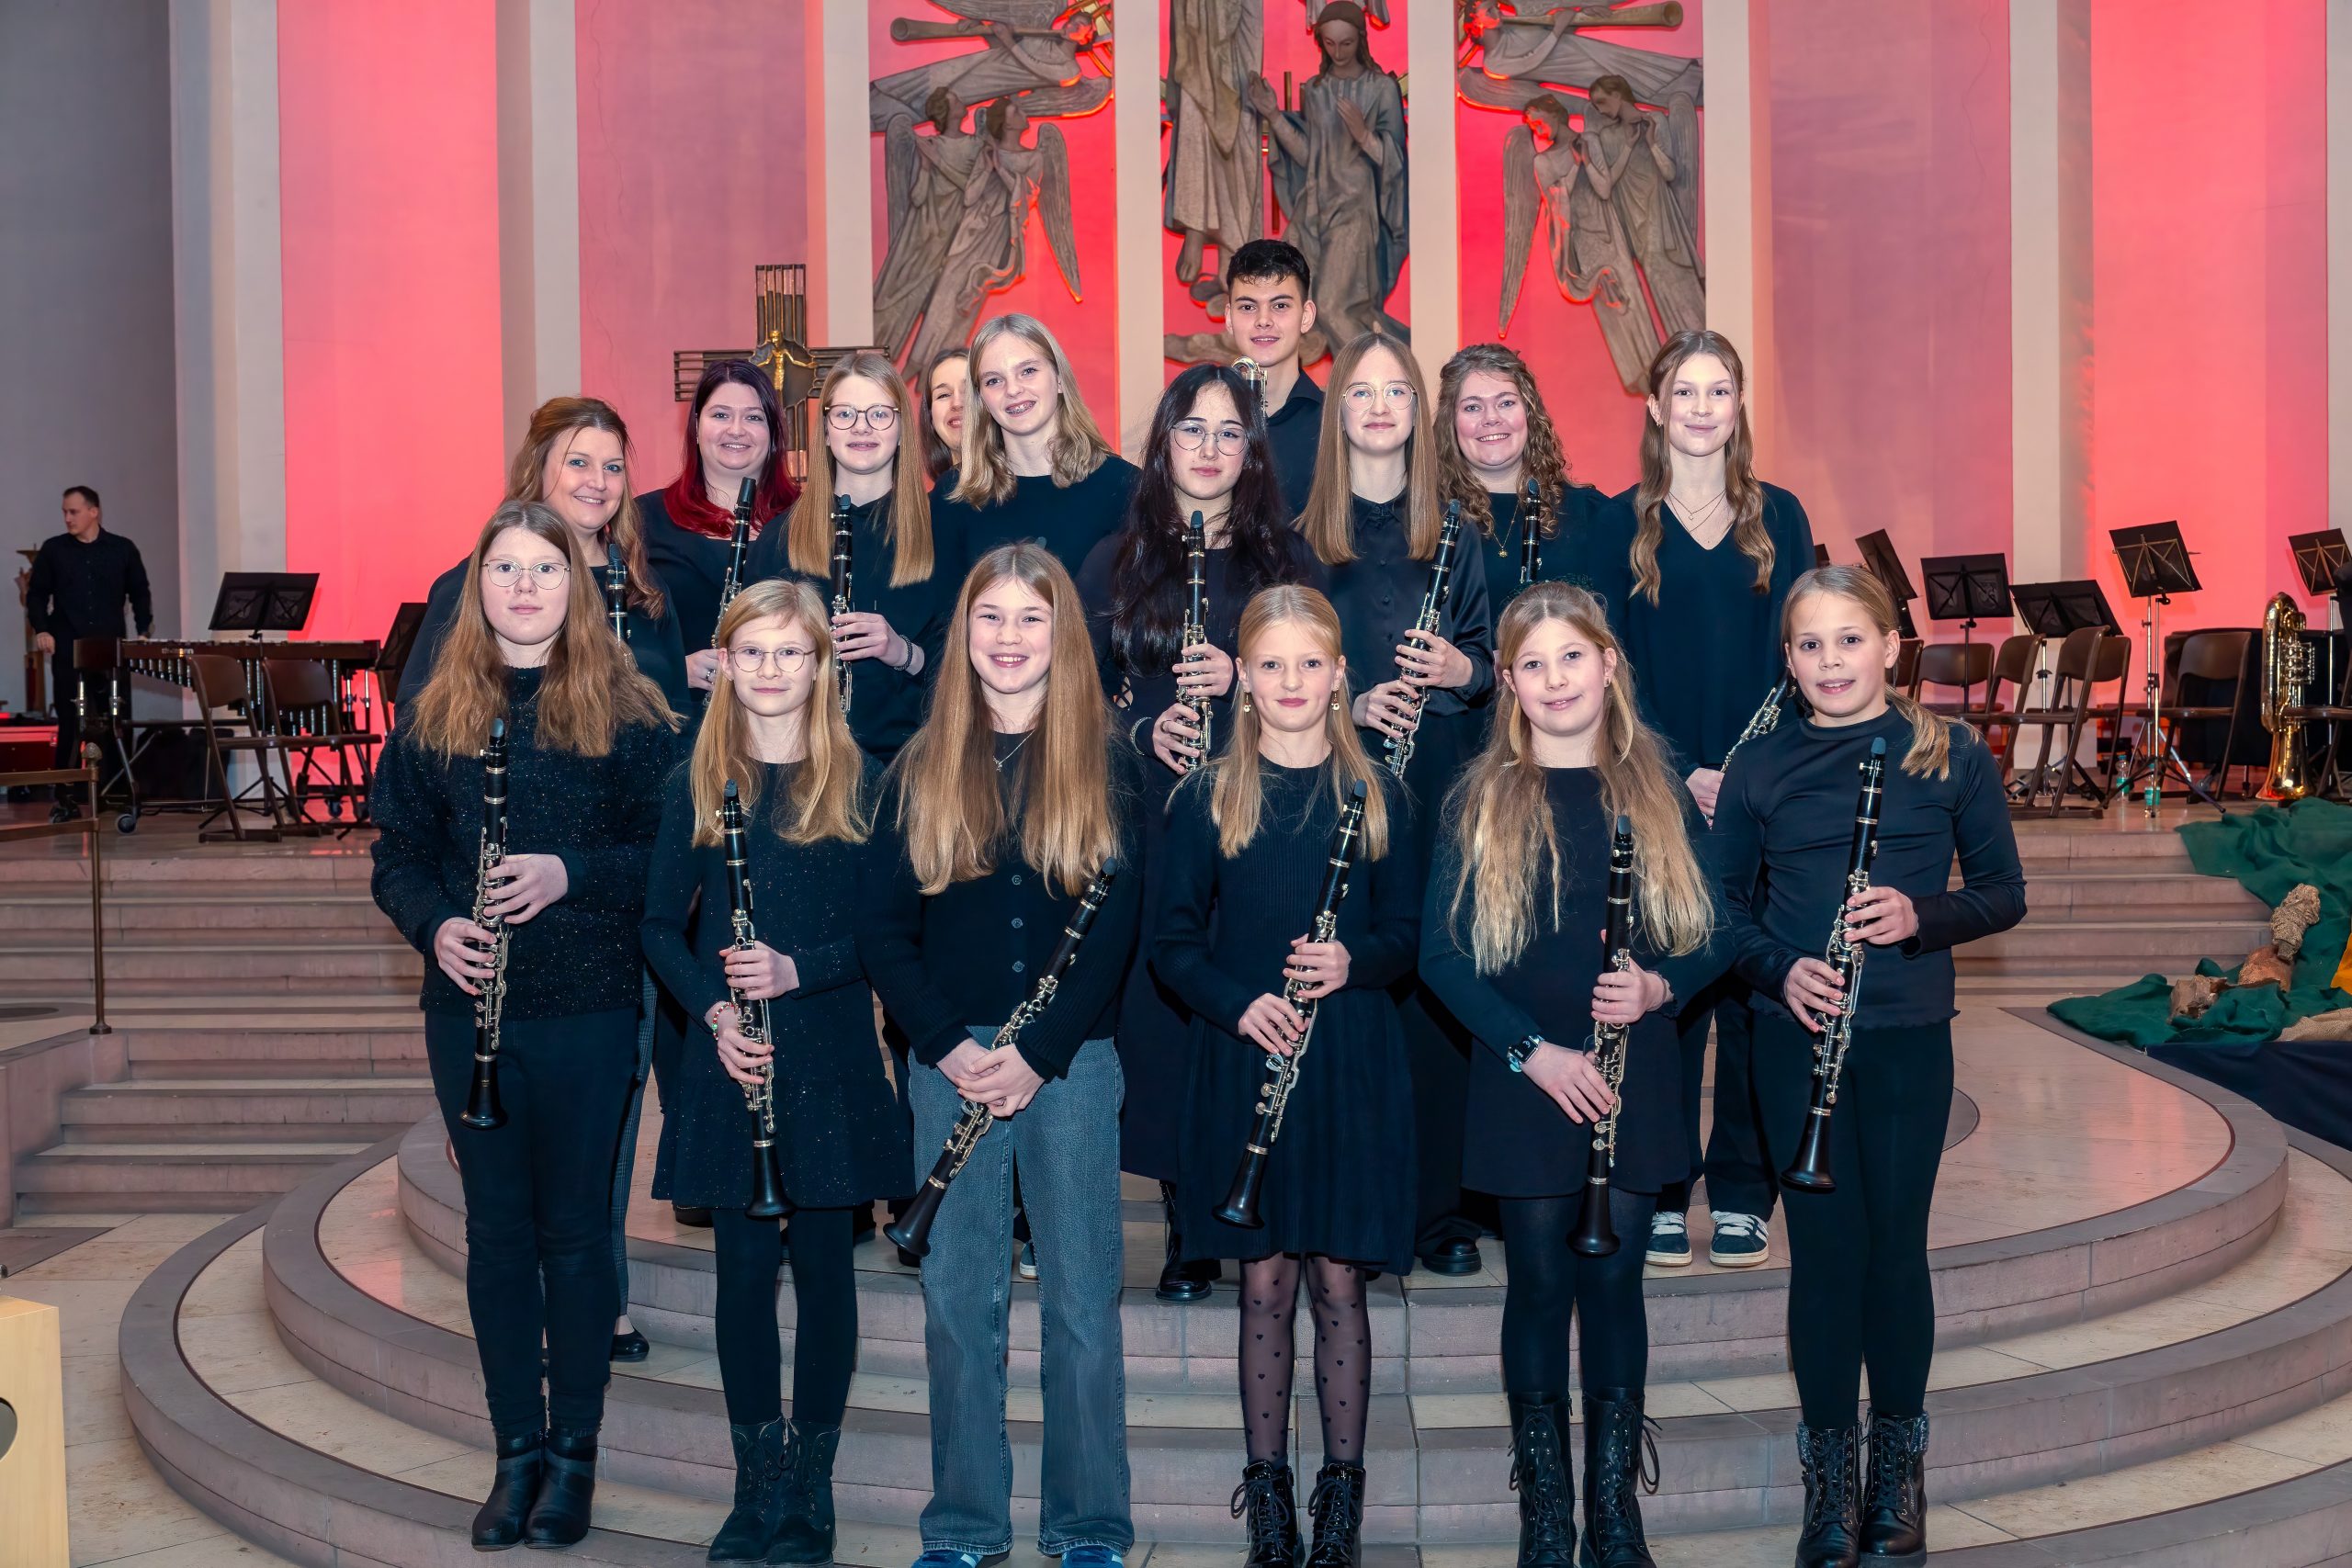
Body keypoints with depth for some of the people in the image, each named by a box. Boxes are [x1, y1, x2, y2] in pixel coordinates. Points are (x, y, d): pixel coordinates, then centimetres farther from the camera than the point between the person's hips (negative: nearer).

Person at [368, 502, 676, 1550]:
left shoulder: (625, 710, -1)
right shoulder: (435, 714, 7)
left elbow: (665, 848, -4)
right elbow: (397, 852, 8)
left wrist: (569, 873, -19)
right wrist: (435, 925, -10)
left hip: (589, 1007, -2)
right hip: (471, 1003, 3)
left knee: (576, 1232, 5)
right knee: (496, 1230, 9)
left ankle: (574, 1452, 18)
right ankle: (517, 1450, 22)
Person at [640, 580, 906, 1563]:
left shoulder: (861, 781, 0)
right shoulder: (697, 783, 5)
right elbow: (661, 925, 7)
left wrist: (799, 968, -18)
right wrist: (713, 1009, -9)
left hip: (831, 1061, -1)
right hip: (731, 1060, 2)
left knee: (823, 1268, 5)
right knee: (743, 1269, 6)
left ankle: (810, 1489, 18)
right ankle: (756, 1485, 20)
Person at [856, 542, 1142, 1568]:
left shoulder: (1104, 763, 3)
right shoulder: (921, 769, 6)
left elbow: (1116, 925, -3)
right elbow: (882, 928, 3)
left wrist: (1038, 1055, -12)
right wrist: (950, 1046, -10)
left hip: (1072, 1059, -1)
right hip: (949, 1061, 2)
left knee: (1082, 1298, 3)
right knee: (957, 1297, 7)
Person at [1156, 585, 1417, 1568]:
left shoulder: (1376, 792, 4)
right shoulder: (1208, 797, 3)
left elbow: (1408, 935, 6)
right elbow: (1174, 944, 3)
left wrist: (1355, 961, -15)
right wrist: (1238, 1004, -15)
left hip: (1352, 1067, 0)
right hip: (1244, 1063, 0)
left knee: (1337, 1280, 4)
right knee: (1264, 1282, 5)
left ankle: (1341, 1488, 17)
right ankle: (1266, 1488, 18)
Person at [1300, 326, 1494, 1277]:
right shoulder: (1297, 535, 6)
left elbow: (1491, 658, 12)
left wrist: (1463, 670, -9)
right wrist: (1348, 702, -12)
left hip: (1438, 782, 1)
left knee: (1438, 985, 0)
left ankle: (1441, 1208, 10)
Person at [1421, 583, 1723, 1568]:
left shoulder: (1659, 792, 4)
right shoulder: (1482, 802, -1)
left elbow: (1712, 933, 7)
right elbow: (1441, 953, -5)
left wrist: (1661, 986, -14)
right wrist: (1531, 1048, -14)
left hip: (1635, 1082, 1)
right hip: (1524, 1083, -1)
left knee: (1614, 1281, 6)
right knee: (1541, 1285, 5)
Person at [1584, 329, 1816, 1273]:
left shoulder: (1778, 517, 9)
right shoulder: (1622, 524, 5)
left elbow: (1797, 651, 4)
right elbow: (1614, 664, 0)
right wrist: (1678, 771, -11)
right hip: (1658, 789, -1)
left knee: (1754, 982, 2)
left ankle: (1741, 1194, 12)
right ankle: (1661, 1189, 11)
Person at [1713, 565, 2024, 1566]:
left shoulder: (1950, 754, 0)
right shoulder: (1759, 766, 3)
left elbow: (2003, 892, 3)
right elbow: (1726, 902, 7)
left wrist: (1920, 915, -16)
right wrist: (1779, 969, -11)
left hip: (1908, 1038, -1)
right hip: (1797, 1036, 1)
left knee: (1896, 1246, 6)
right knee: (1823, 1247, 4)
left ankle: (1898, 1467, 23)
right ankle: (1830, 1476, 17)